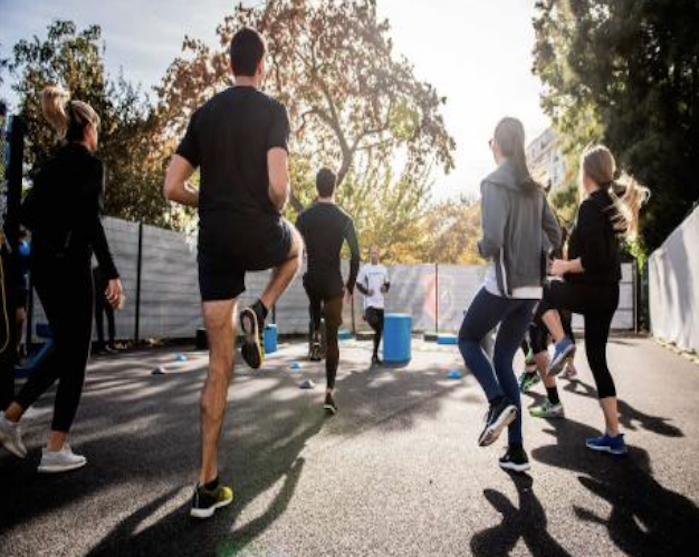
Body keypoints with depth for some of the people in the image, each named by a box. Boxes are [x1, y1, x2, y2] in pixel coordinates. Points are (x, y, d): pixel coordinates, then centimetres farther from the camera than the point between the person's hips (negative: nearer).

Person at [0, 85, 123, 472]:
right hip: (70, 266, -8)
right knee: (75, 356, 0)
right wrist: (112, 274, -19)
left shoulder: (51, 165, 14)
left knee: (64, 349, 20)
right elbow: (91, 221, -18)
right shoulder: (91, 164, -8)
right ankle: (55, 450, 5)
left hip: (42, 265, 8)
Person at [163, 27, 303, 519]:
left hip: (214, 241, 4)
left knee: (220, 364, 8)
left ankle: (208, 486, 10)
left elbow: (173, 188, 8)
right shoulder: (272, 110, -2)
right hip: (258, 235, -4)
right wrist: (276, 211, 6)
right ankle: (258, 314, 8)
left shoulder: (205, 114, 12)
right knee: (296, 245, 35)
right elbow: (278, 187, -15)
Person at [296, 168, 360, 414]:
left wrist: (299, 276, 12)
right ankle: (329, 392, 0)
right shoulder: (345, 219, -3)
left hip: (311, 280, 2)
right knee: (332, 339, 4)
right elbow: (355, 255, -4)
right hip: (334, 283, -1)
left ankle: (315, 335, 16)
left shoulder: (304, 216, -1)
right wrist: (350, 285, 5)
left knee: (315, 304, 40)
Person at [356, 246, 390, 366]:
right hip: (369, 302, -4)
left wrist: (386, 288, -4)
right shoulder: (365, 268, -1)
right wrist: (366, 291, -16)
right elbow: (358, 284, 1)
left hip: (380, 303, 4)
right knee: (372, 321, -33)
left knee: (379, 330, 6)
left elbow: (387, 283, 18)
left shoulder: (383, 269, 10)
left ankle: (375, 355, 16)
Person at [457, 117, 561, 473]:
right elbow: (554, 237, 16)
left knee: (467, 339, 16)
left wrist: (482, 249, 1)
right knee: (503, 360, 13)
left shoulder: (494, 183, -9)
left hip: (503, 284, -7)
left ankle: (499, 402, -7)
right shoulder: (534, 188, 13)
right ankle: (516, 451, 11)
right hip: (532, 287, 7)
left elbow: (493, 239, -19)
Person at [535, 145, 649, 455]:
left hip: (589, 290, -9)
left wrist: (565, 266, -8)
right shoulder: (612, 203, 11)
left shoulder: (590, 206, -15)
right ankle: (613, 436, 16)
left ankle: (561, 342, -2)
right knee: (597, 359, 12)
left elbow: (593, 259, -22)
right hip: (608, 293, 9)